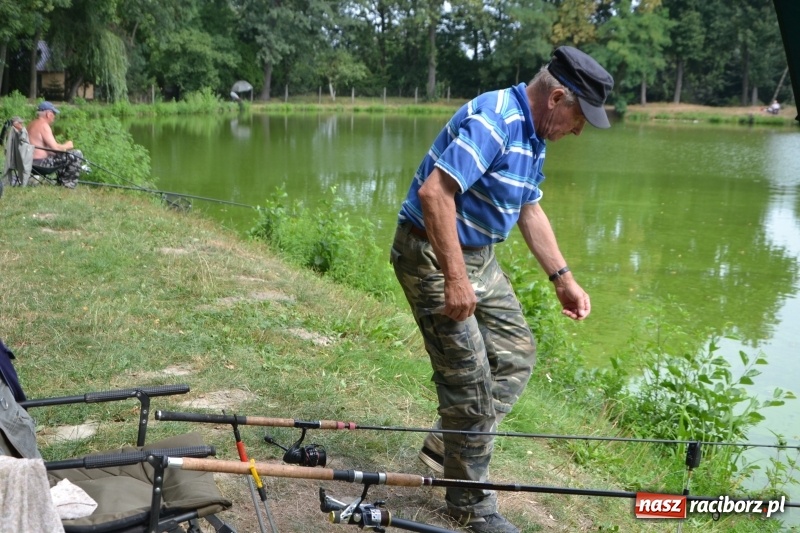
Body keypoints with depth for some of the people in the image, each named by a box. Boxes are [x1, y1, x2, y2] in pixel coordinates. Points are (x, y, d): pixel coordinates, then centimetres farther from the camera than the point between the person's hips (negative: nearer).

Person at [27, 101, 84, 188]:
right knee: (76, 154, -10)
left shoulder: (32, 124, 14)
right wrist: (67, 145, -2)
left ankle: (61, 180, 33)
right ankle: (68, 182, 4)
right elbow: (55, 148, -21)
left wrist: (64, 146, 14)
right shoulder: (43, 125, -16)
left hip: (30, 162, 10)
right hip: (40, 163, -10)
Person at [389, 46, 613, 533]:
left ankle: (447, 447, 24)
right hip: (431, 254, -10)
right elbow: (434, 191, -32)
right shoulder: (493, 120, -23)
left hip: (479, 256, 10)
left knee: (517, 354, 14)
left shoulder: (533, 134, 8)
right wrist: (454, 279, -30)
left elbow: (530, 210, 19)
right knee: (469, 378, -5)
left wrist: (564, 279, 15)